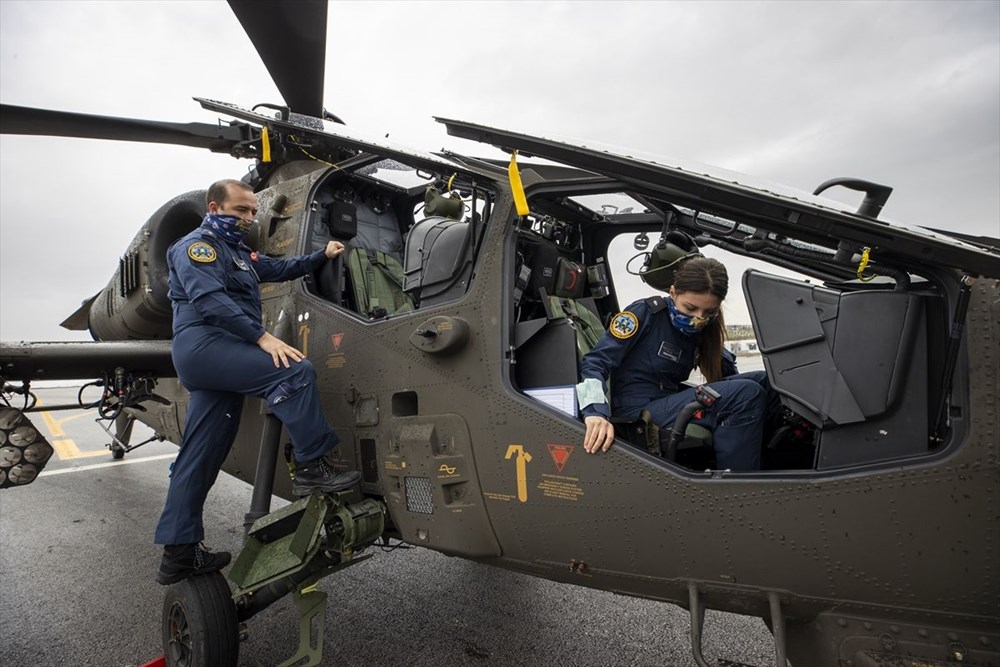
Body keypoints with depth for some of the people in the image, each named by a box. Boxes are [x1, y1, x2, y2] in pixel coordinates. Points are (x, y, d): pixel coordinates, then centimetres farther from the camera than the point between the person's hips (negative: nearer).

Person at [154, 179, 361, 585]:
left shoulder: (239, 253, 29)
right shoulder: (197, 245, -1)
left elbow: (281, 269, 36)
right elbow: (210, 299, -17)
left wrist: (322, 256, 20)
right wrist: (262, 336, -26)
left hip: (219, 355, 9)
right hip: (204, 344, -9)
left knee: (200, 459, 8)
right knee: (294, 371, -26)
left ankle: (178, 554, 15)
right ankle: (312, 468, -24)